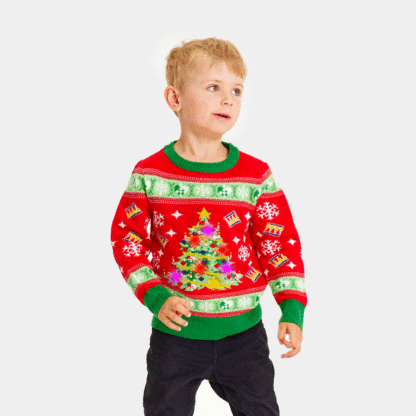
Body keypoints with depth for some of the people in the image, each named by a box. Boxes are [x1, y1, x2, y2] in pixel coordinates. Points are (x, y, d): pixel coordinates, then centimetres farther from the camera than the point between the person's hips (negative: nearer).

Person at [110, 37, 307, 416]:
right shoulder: (149, 174, -8)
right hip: (175, 331, 0)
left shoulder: (256, 176, -7)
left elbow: (281, 245, -3)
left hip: (243, 331, 1)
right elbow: (126, 238, -2)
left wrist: (293, 311, -10)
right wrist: (156, 297, -13)